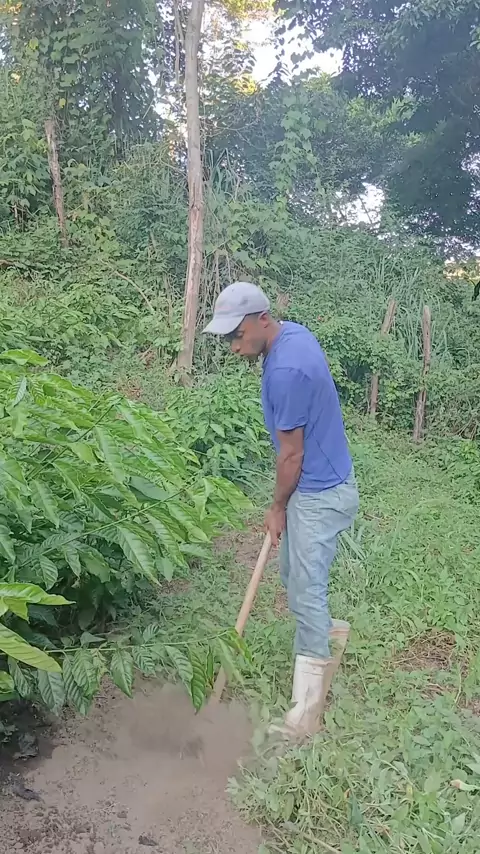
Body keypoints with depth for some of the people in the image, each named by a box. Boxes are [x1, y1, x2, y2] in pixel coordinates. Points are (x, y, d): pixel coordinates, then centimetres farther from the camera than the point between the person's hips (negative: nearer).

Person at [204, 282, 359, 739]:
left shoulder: (285, 370, -28)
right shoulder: (294, 332, 2)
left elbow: (291, 453, -18)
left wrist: (277, 508, -3)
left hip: (319, 494, -9)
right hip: (315, 486, 9)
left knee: (305, 593, -3)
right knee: (294, 580, 20)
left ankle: (305, 713, 9)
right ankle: (329, 634, 44)